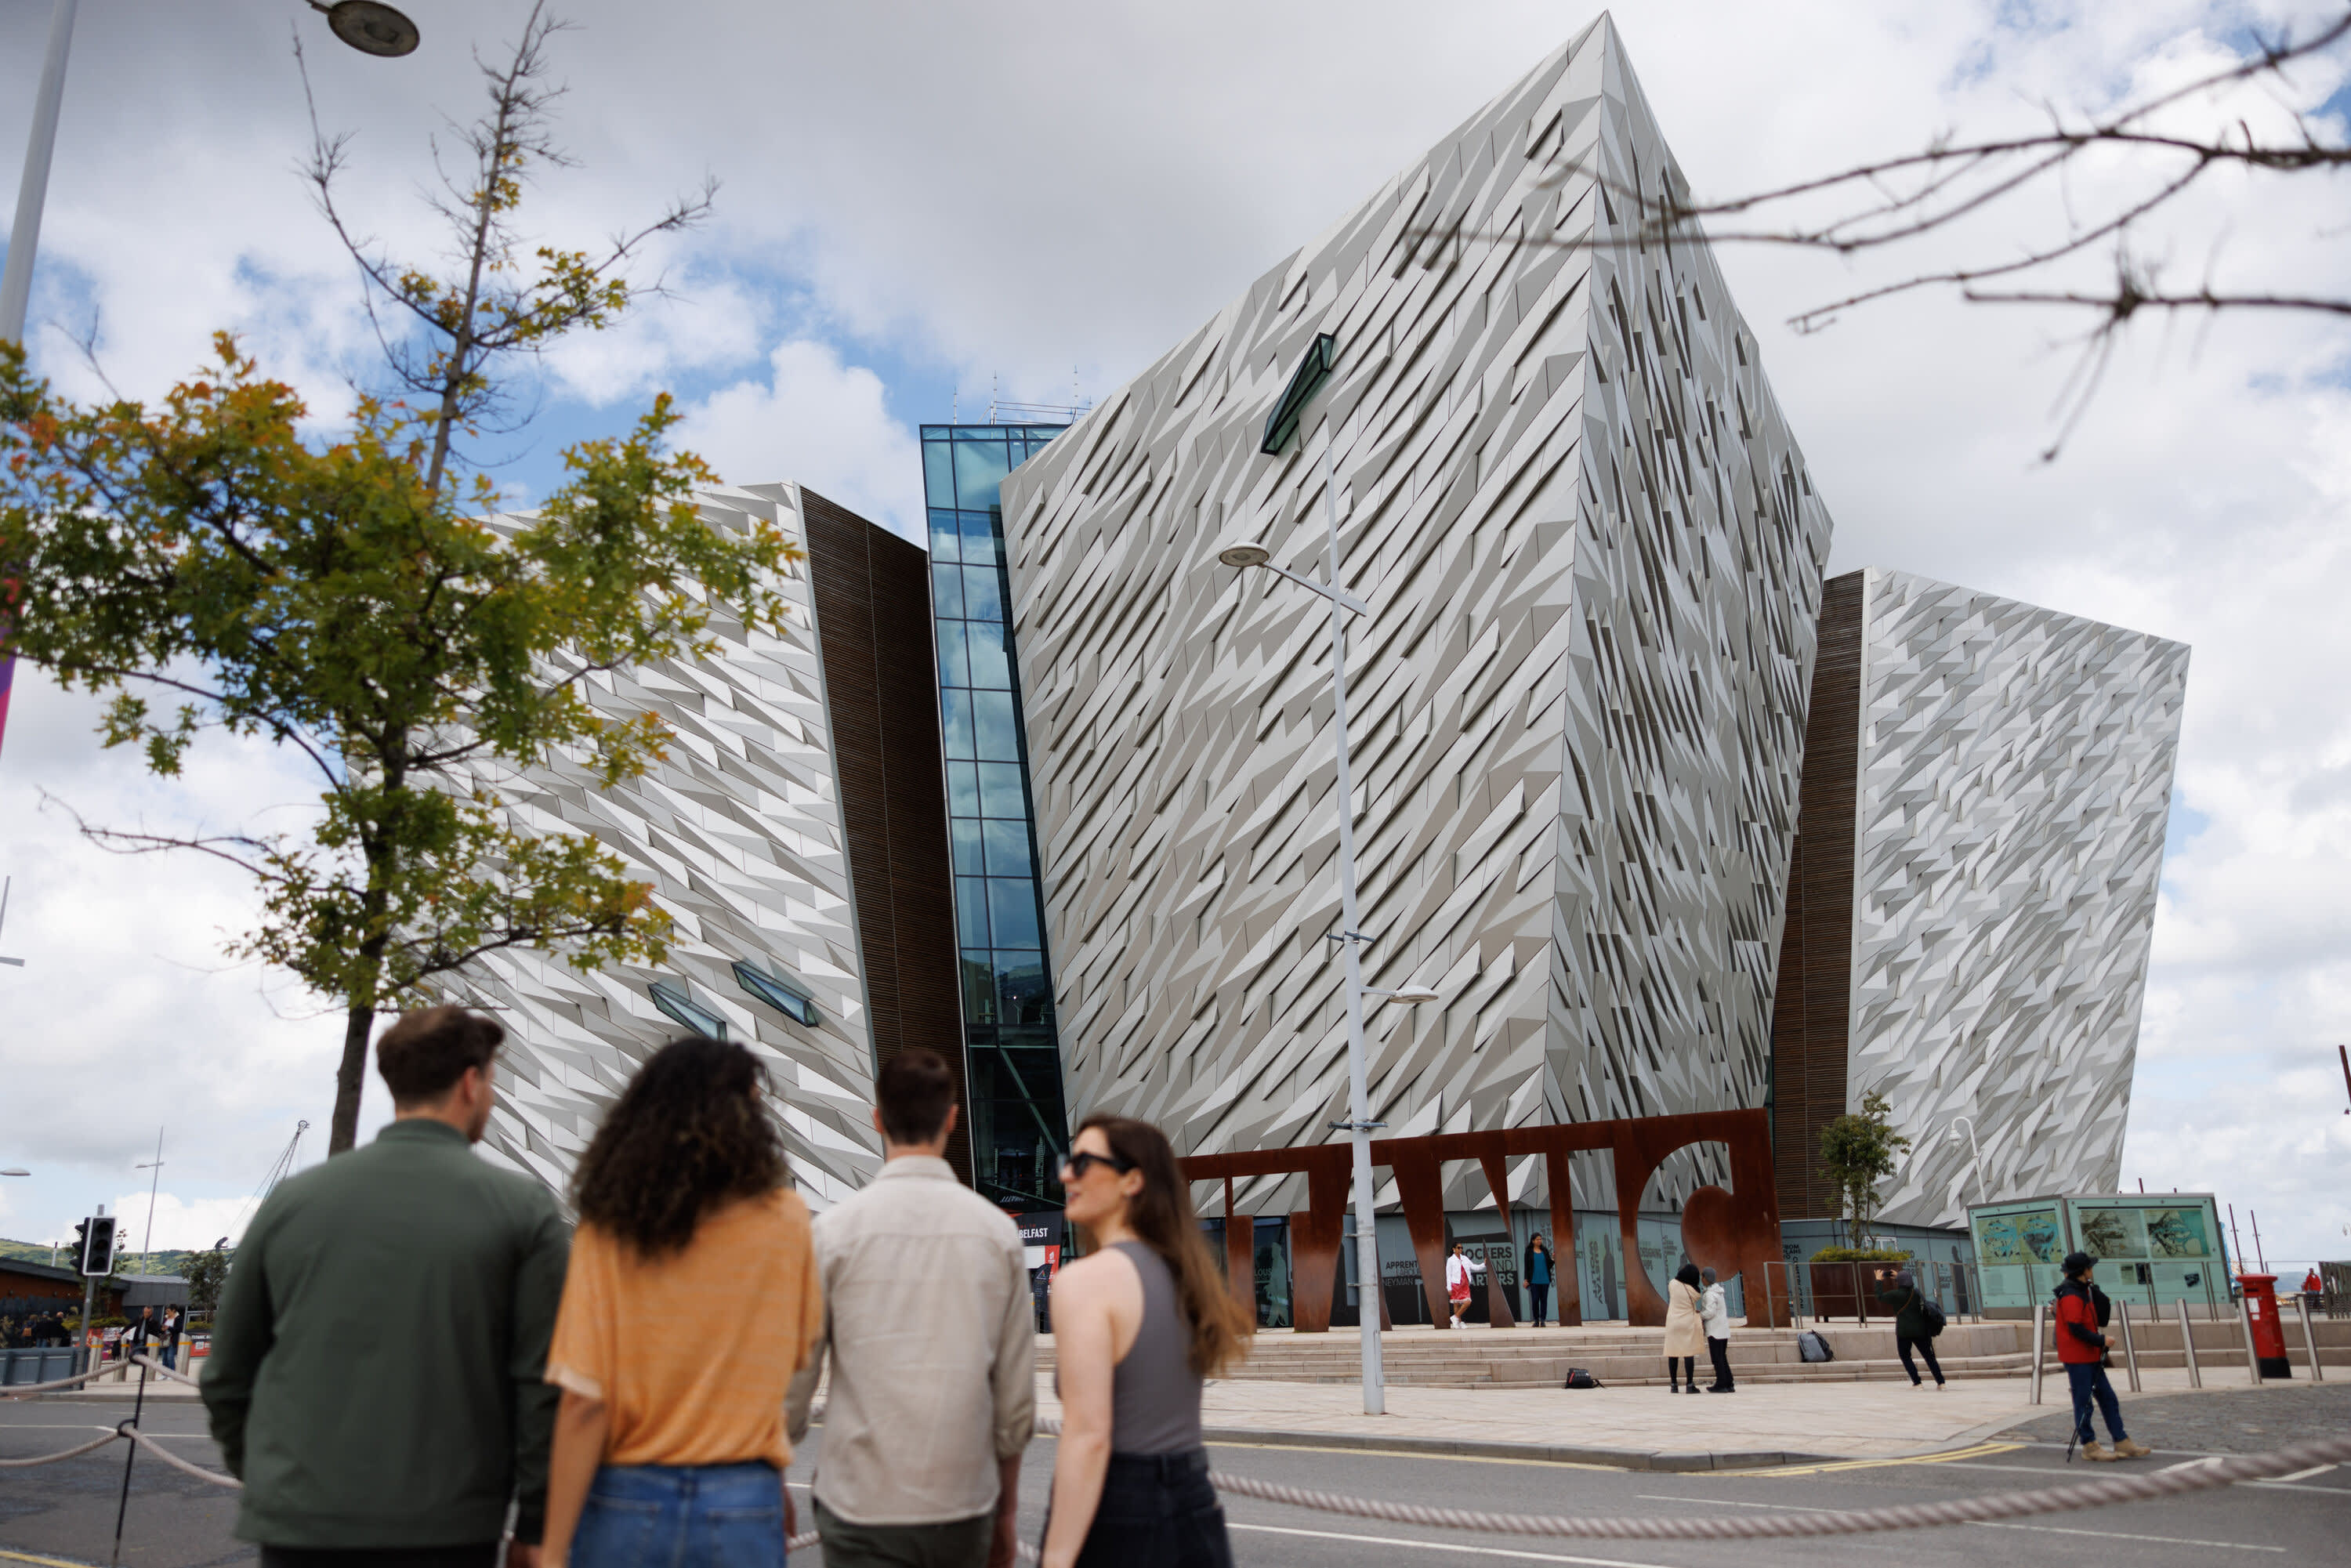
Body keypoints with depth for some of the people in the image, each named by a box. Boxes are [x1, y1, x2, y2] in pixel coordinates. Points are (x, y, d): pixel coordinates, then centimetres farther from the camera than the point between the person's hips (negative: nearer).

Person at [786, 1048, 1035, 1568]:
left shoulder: (835, 1228, -7)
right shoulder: (999, 1231, -1)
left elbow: (795, 1375, -3)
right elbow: (1017, 1395, 2)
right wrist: (1006, 1511, 15)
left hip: (863, 1510, -2)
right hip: (966, 1513, 2)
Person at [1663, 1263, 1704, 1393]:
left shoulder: (1672, 1284, -7)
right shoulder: (1694, 1293, -13)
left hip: (1673, 1322, 2)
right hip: (1688, 1324, -2)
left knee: (1673, 1354, 7)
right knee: (1689, 1354, 1)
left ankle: (1674, 1384, 10)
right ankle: (1690, 1385, 1)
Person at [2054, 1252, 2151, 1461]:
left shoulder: (2083, 1292, 16)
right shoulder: (2071, 1295, -17)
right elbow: (2075, 1328, -21)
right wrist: (2101, 1340, -15)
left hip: (2091, 1357, 10)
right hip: (2077, 1358, -10)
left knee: (2108, 1399, 11)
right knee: (2083, 1401, -2)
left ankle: (2122, 1444, 16)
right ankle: (2089, 1446, 5)